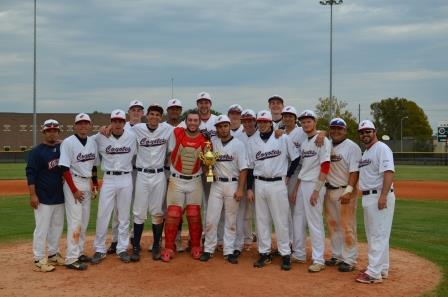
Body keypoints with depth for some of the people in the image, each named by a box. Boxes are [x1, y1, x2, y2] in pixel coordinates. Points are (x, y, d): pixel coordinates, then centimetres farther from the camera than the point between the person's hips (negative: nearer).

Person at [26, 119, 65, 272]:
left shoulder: (63, 148, 7)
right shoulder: (37, 151, -9)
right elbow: (30, 173, -11)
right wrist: (32, 195, -16)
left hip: (59, 196, 6)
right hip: (43, 197, -6)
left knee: (57, 226, 14)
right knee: (42, 228, -3)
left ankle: (53, 254, 28)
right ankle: (39, 260, 6)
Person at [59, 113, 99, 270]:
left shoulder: (93, 142, 8)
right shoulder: (68, 142, -12)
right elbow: (65, 168, -15)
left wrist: (95, 184, 12)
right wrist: (74, 190, -17)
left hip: (88, 183, 7)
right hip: (73, 182, -7)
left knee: (84, 221, 11)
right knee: (75, 221, -9)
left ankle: (79, 252, 22)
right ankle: (71, 258, -6)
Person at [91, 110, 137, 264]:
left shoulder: (131, 136, 0)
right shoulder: (100, 137, -4)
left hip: (126, 179, 1)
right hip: (108, 179, -1)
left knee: (124, 216, 8)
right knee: (102, 215, -1)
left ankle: (122, 249, 18)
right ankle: (100, 250, 10)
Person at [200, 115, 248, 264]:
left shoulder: (238, 144, -2)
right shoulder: (212, 142, 5)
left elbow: (243, 168, -4)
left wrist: (240, 189, -11)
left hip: (233, 185, -2)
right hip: (216, 184, 2)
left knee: (231, 220, 6)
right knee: (211, 219, 1)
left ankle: (229, 251, 13)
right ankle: (208, 249, 12)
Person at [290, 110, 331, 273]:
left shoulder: (323, 141, -10)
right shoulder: (304, 143, 15)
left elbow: (325, 167, -17)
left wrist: (316, 190, -21)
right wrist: (295, 189, 18)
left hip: (314, 185, -9)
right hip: (301, 185, 9)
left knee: (315, 223, -6)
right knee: (298, 220, 14)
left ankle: (319, 260, 1)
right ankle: (299, 254, 26)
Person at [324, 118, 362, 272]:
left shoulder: (352, 147, -8)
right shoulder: (327, 145, 11)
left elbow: (354, 171, -14)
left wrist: (348, 191, -23)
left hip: (345, 191, -7)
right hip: (329, 190, 7)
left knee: (347, 226, -5)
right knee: (333, 225, 13)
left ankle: (349, 260, 3)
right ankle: (337, 256, 25)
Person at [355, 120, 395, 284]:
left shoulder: (381, 148, -10)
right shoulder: (365, 152, 19)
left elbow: (389, 172, -21)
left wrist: (383, 196, -28)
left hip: (380, 196, -10)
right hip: (368, 197, 10)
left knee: (379, 235, -8)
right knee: (373, 235, 15)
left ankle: (374, 273, -7)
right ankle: (382, 269, 24)